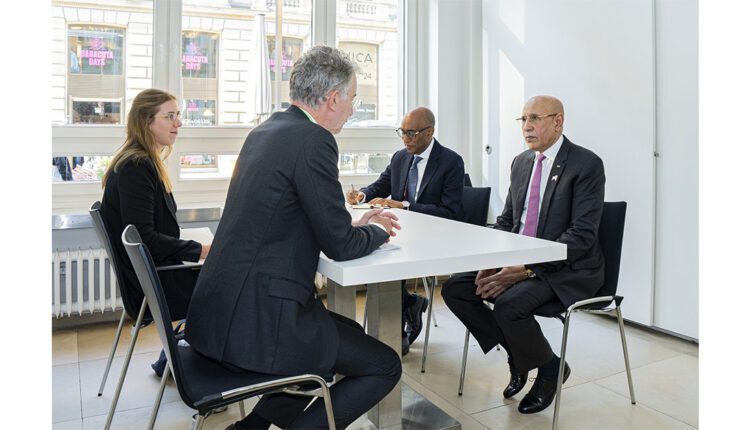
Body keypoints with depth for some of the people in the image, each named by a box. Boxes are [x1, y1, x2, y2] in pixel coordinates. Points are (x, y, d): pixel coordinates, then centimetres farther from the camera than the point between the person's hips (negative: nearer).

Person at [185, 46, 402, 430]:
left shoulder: (264, 131, 11)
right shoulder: (313, 140, -17)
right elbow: (340, 245, -14)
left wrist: (355, 225, 16)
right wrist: (377, 232, 7)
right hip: (256, 320, -9)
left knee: (350, 334, 26)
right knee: (384, 367, 4)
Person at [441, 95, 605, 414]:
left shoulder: (586, 164, -11)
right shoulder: (521, 162, 11)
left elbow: (582, 234, -18)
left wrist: (529, 267, -26)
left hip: (566, 269, -7)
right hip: (516, 260, 7)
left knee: (508, 304, -31)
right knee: (454, 289, -8)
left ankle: (549, 368, 2)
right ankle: (517, 353, 11)